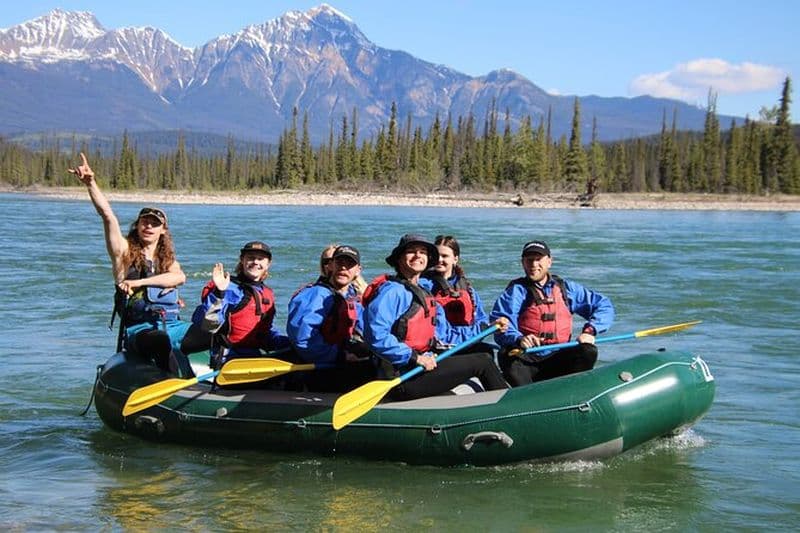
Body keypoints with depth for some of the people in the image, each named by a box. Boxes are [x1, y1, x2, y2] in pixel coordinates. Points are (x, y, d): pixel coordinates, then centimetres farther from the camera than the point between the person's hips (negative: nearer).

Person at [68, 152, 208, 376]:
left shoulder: (168, 259, 23)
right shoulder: (125, 251, 13)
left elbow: (180, 277, -2)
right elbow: (108, 215, -1)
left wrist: (139, 282, -13)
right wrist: (91, 183, -13)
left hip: (173, 326, 5)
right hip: (139, 330, -5)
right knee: (162, 340, -40)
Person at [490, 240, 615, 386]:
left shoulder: (566, 288, 14)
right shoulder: (517, 291, 5)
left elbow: (604, 306, 14)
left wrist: (589, 331, -6)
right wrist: (518, 339, -34)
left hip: (557, 361, 3)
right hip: (526, 363, -3)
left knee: (588, 352, -21)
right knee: (507, 355, -33)